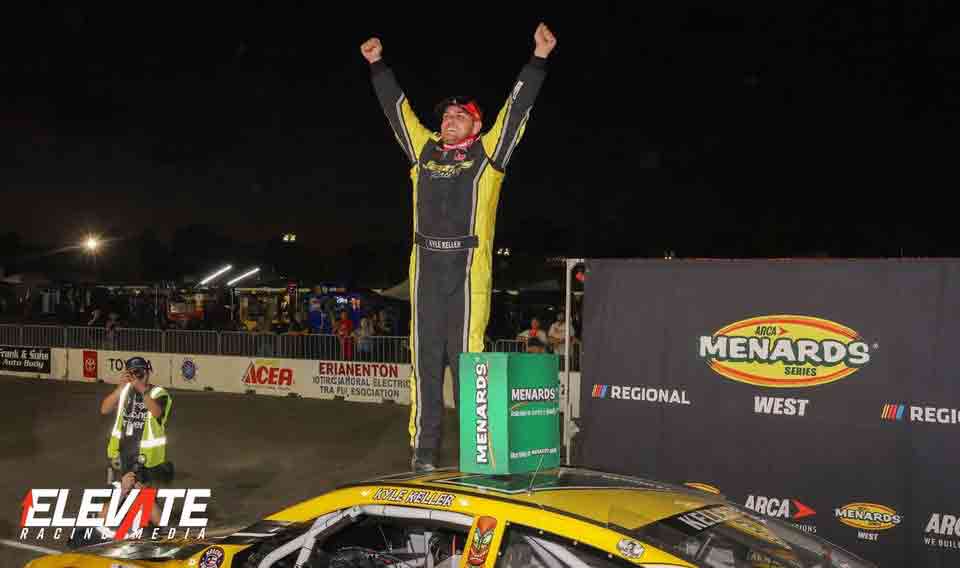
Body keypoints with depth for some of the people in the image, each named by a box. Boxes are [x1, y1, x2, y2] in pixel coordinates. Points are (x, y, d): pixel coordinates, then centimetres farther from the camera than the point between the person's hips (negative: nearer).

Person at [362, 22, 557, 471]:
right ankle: (424, 447, 9)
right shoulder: (424, 149, 18)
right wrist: (377, 64, 28)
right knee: (424, 355, 4)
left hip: (469, 267, -3)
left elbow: (517, 108, 7)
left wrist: (538, 59, 4)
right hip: (426, 266, 4)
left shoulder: (488, 151, 10)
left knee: (467, 355, -5)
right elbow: (397, 108, 25)